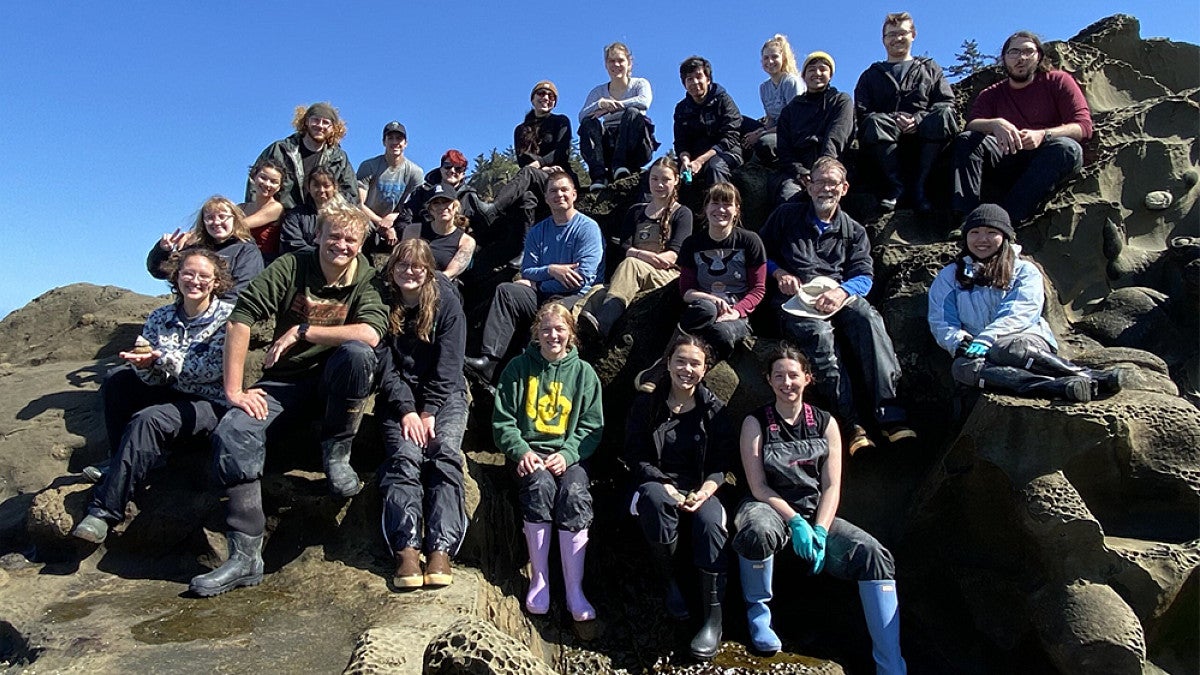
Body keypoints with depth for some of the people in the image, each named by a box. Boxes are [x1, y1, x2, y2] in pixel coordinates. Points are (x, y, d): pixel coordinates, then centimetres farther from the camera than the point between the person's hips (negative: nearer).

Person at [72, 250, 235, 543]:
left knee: (148, 420, -29)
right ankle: (128, 470, -5)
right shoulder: (159, 318, 8)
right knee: (117, 379, -12)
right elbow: (154, 378, 0)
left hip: (211, 404, -6)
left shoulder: (227, 316, -6)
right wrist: (146, 364, -23)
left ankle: (105, 511, -23)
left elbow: (209, 370, -17)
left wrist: (161, 358, -26)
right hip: (171, 396, 6)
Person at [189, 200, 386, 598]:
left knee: (357, 353, -34)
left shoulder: (365, 280, -6)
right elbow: (240, 318, -11)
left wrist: (302, 331, -21)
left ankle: (336, 455, -13)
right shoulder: (291, 267, -5)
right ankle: (245, 557, -21)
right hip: (286, 383, 1)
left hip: (334, 383, -1)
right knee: (232, 432, -25)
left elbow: (370, 334, -25)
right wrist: (234, 390, -17)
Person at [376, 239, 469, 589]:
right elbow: (384, 366, -2)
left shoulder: (447, 303, 0)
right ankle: (406, 547, -33)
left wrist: (429, 412, -14)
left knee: (445, 452, -25)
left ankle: (441, 548, -33)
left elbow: (447, 365, -5)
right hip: (399, 397, 1)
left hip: (444, 394, 0)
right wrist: (406, 411, -15)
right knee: (405, 454, -25)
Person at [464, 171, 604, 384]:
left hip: (575, 296, -5)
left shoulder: (588, 228, 2)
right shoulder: (538, 232, 20)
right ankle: (488, 359, -33)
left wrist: (537, 281, -4)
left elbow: (581, 278, -9)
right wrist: (551, 270, -11)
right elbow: (527, 272, 11)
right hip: (540, 296, 5)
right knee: (505, 291, -20)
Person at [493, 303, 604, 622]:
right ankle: (539, 578, -22)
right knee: (541, 486, -33)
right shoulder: (519, 368, 8)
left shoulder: (583, 372, 9)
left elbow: (592, 427, 5)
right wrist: (521, 451, -12)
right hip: (529, 451, 0)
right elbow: (502, 420, 6)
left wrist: (567, 454, -12)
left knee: (575, 494, -30)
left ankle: (574, 590, -26)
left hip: (569, 454, 1)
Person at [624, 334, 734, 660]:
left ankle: (713, 617, -24)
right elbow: (635, 456, -1)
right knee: (656, 499, -37)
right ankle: (669, 581, -14)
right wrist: (667, 487, -17)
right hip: (656, 483, 0)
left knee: (710, 521, -33)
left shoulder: (713, 410, 8)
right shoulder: (647, 404, 5)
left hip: (701, 488, 1)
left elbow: (721, 464, 4)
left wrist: (704, 491, -18)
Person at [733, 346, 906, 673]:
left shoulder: (825, 423, 7)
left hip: (816, 514, 3)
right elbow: (758, 486, -7)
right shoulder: (756, 422, 1)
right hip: (770, 509, -3)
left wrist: (820, 530, -16)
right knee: (758, 533, -39)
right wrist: (795, 522, -20)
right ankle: (758, 610, -7)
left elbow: (831, 487, 0)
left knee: (873, 554, -22)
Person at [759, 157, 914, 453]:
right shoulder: (786, 216, 20)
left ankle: (889, 413, -39)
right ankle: (851, 423, -40)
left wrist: (842, 291, -13)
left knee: (869, 318, -34)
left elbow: (864, 275, 10)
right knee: (818, 334, -37)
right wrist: (780, 273, -2)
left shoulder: (854, 231, 23)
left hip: (839, 295, 2)